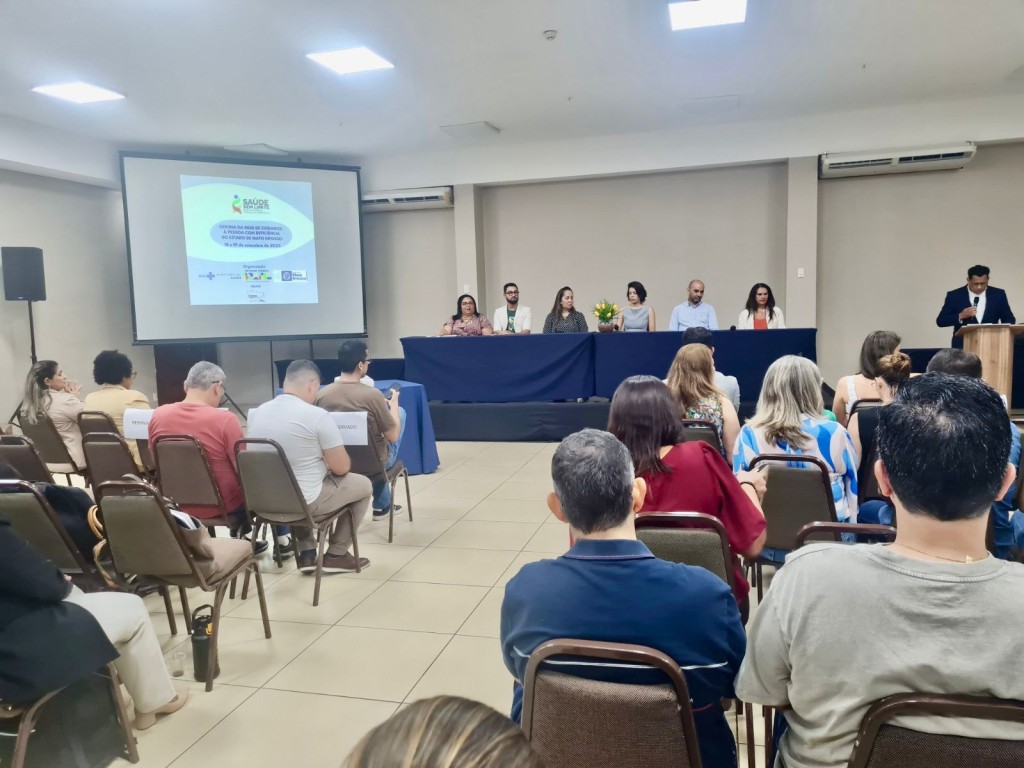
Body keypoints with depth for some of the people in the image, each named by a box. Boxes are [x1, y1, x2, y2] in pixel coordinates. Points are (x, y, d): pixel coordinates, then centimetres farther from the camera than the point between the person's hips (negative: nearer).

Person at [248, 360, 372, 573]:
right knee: (363, 484, 17)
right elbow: (341, 468, -12)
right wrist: (328, 461, 11)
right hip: (304, 502, -6)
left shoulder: (257, 413, 0)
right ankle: (336, 554, 22)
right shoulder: (317, 415, -19)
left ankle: (306, 553, 30)